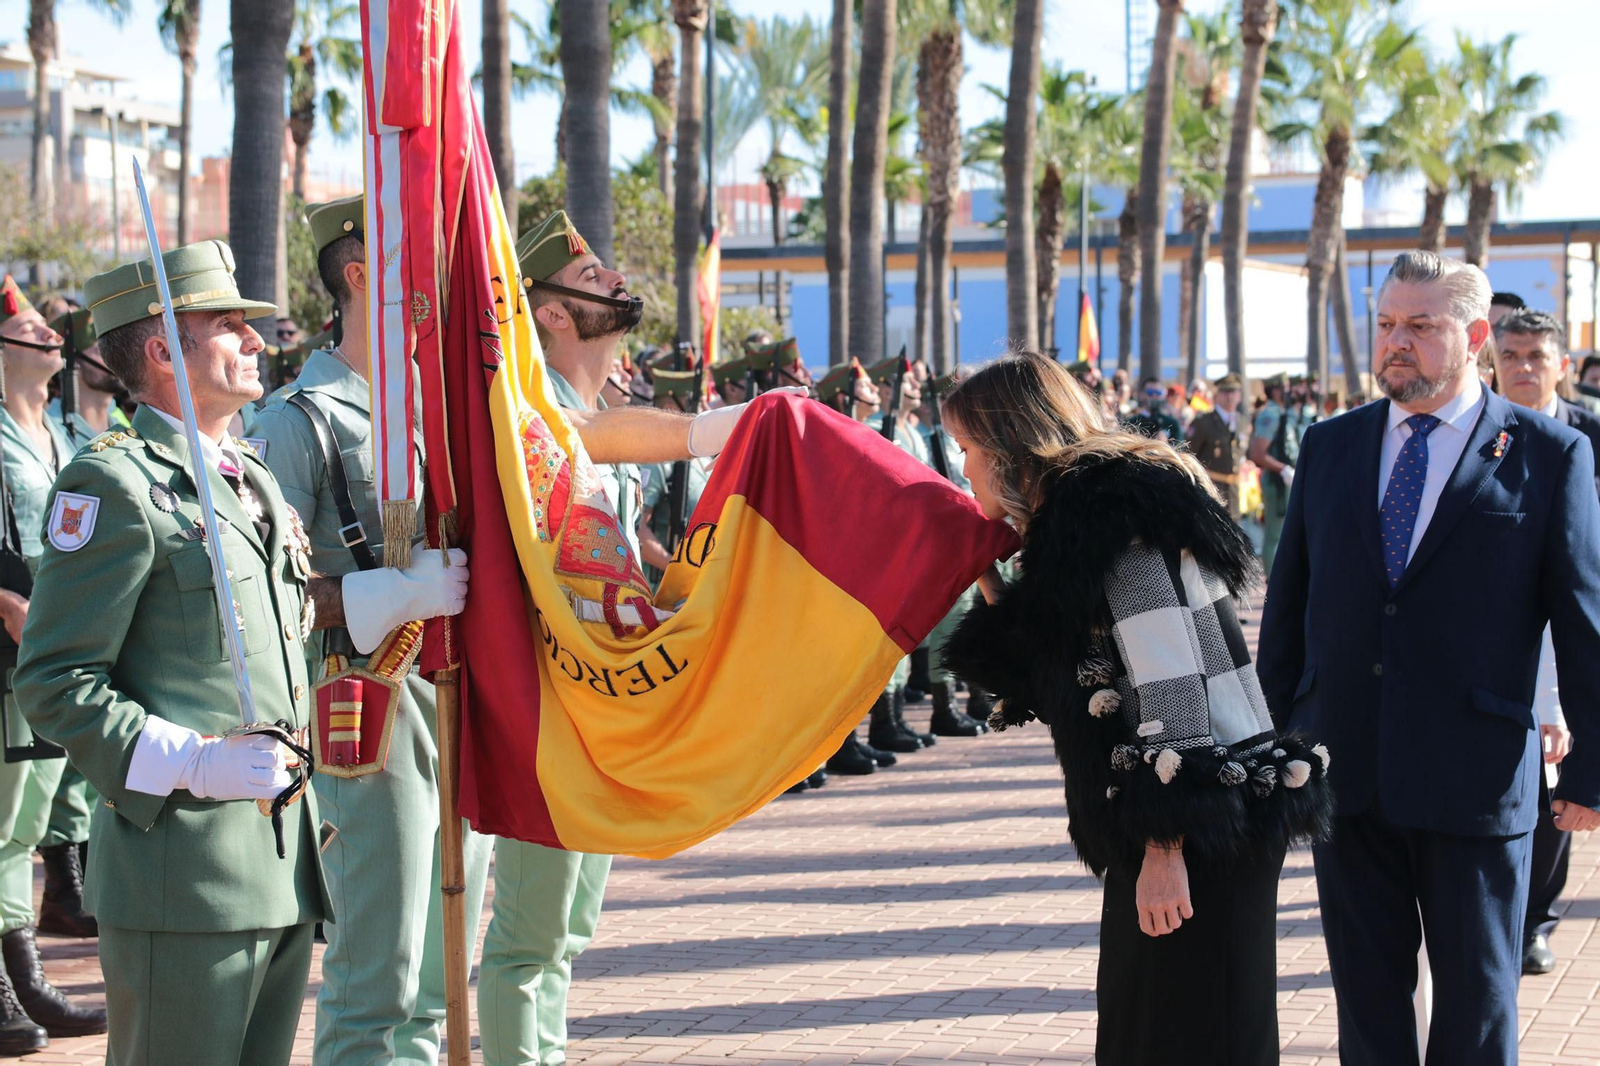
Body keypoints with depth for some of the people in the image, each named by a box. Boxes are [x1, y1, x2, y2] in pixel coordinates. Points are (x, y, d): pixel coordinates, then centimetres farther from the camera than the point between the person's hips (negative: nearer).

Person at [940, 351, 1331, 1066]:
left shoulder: (1112, 515, -14)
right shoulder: (1075, 518, 17)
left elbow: (1174, 685, -22)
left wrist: (1165, 847, -24)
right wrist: (985, 578, 16)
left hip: (1201, 837, -10)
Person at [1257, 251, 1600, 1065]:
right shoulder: (1330, 448, 8)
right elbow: (1286, 606, 12)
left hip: (1474, 779, -3)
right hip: (1346, 779, 3)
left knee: (1476, 999, 8)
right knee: (1366, 996, 11)